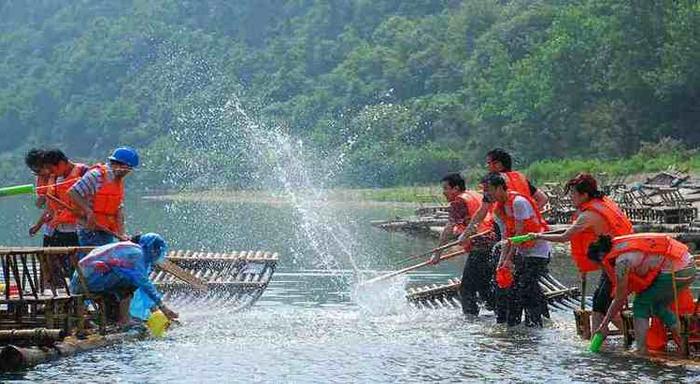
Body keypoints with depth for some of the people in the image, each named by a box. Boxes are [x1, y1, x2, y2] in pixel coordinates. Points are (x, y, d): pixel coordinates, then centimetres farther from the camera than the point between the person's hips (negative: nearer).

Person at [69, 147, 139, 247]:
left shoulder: (119, 181, 14)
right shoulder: (96, 175, -14)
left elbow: (119, 209, 11)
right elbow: (73, 192, -18)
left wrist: (121, 233, 0)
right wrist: (89, 213, -24)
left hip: (108, 232, 9)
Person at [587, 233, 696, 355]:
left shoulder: (622, 260, -12)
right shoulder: (623, 247, 14)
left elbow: (620, 299, -5)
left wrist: (604, 324, 6)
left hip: (674, 272, -9)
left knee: (641, 305, 2)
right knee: (658, 305, 22)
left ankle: (641, 351, 0)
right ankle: (683, 346, 24)